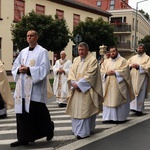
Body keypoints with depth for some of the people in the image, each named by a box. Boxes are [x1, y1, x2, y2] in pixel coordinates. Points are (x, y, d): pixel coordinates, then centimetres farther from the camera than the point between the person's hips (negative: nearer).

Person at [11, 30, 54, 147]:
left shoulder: (42, 51, -3)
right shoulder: (23, 52, 16)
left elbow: (45, 69, -13)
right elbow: (15, 66, 15)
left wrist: (28, 70, -18)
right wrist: (19, 70, -8)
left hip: (35, 88, -6)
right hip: (22, 88, 6)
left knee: (38, 112, 2)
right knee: (22, 113, 4)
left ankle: (49, 128, 29)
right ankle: (24, 138, 12)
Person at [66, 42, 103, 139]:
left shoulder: (93, 60, -6)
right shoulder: (76, 60, 14)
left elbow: (89, 75, -15)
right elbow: (71, 73, 7)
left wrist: (78, 84, -17)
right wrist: (74, 83, -11)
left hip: (86, 90, -6)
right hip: (76, 89, 6)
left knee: (84, 110, -8)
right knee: (75, 109, 9)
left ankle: (83, 132, -4)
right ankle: (77, 129, 22)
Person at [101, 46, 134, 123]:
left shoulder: (123, 60, 2)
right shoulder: (106, 61, 16)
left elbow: (125, 71, -10)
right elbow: (102, 71, 9)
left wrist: (115, 72, -17)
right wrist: (106, 73, -11)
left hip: (118, 85, -4)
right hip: (108, 85, 4)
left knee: (119, 101, -2)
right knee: (108, 101, 2)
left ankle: (120, 118, 8)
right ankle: (108, 117, 7)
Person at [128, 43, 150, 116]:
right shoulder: (133, 57, 19)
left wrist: (139, 66, -17)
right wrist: (131, 65, -7)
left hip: (141, 79, -4)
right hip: (133, 78, 4)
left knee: (140, 94, -5)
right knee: (133, 93, -1)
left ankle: (139, 109, 0)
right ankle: (133, 107, 6)